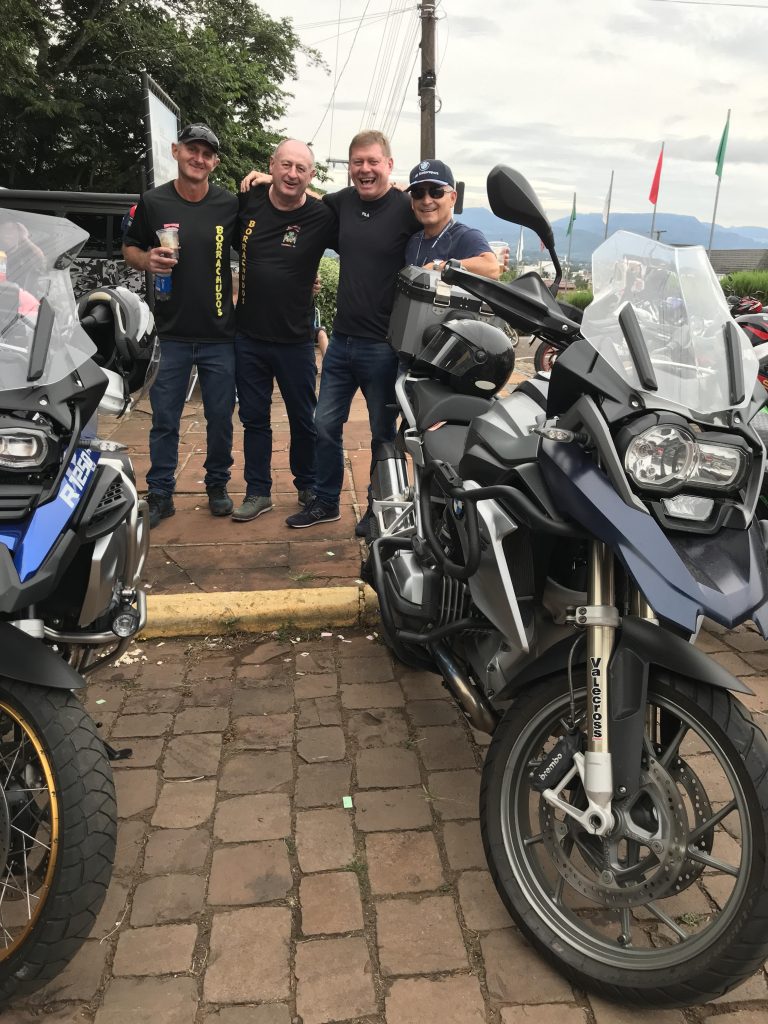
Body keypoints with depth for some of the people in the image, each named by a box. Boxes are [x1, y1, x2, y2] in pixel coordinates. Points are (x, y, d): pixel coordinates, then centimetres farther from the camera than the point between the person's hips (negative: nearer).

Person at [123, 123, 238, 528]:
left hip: (219, 334, 0)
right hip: (171, 333, 0)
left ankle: (217, 486, 27)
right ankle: (160, 495, 18)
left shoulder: (230, 205, 1)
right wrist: (147, 260, -11)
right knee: (164, 419, 6)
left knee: (220, 418, 9)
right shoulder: (152, 202, 1)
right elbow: (129, 248, 10)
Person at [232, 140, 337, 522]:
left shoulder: (322, 217, -10)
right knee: (254, 418, 11)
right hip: (248, 335, 3)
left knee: (304, 419, 10)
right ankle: (258, 492, 24)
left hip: (295, 339, -3)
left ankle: (308, 487, 30)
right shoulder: (249, 200, 0)